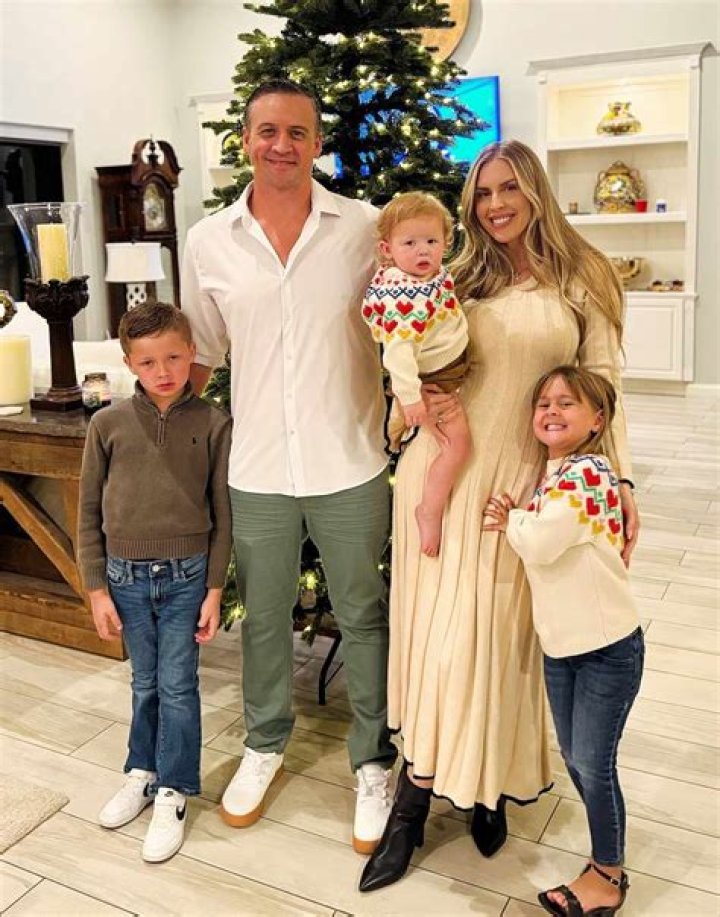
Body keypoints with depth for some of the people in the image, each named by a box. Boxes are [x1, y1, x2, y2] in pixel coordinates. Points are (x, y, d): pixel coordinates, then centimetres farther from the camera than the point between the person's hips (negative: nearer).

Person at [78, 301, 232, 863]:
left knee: (178, 684, 5)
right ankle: (144, 772, 36)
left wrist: (214, 589, -3)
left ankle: (173, 792, 22)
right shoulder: (108, 424, -4)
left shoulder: (213, 424, -7)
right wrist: (97, 589, 1)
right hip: (126, 575, 2)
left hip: (187, 574, -1)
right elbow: (89, 513, 2)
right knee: (146, 683, 15)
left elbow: (222, 514, -2)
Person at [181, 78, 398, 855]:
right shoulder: (208, 242, 1)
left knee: (362, 617, 11)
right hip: (257, 470, 2)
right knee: (263, 617, 17)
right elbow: (199, 354, 10)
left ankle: (373, 762, 31)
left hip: (350, 467, -2)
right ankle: (265, 743, 41)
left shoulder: (365, 228, -5)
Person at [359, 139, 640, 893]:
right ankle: (413, 805, 15)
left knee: (502, 632, 6)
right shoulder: (458, 279, 8)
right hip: (445, 471, 1)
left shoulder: (581, 279, 3)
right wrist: (424, 399, -10)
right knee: (445, 629, 3)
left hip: (527, 478, -1)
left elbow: (602, 385, 1)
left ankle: (489, 784, 28)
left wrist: (618, 480, -6)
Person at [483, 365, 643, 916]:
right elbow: (535, 541, 12)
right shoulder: (551, 474, 7)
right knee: (573, 758, 18)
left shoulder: (586, 473, -22)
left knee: (594, 763, 5)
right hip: (561, 643, 8)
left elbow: (541, 543, -30)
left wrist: (511, 519, -11)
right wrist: (515, 522, -7)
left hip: (608, 647, -8)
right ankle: (608, 855, 38)